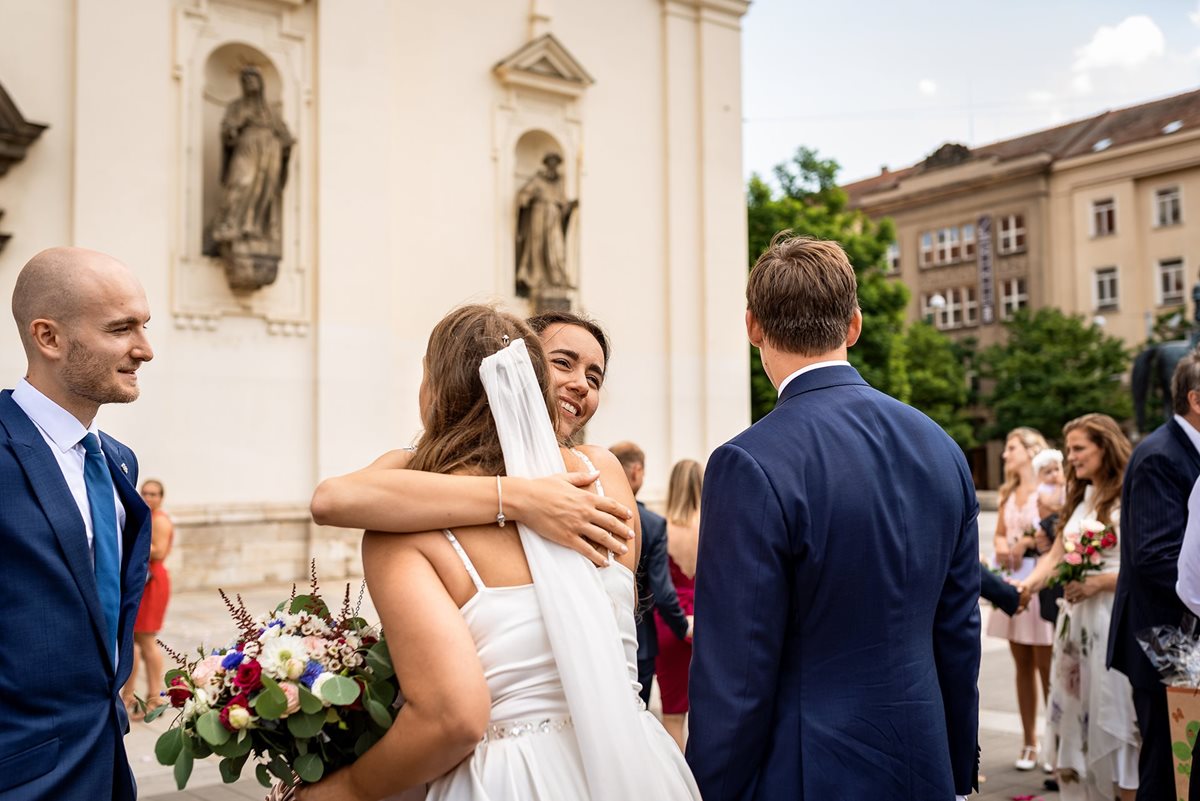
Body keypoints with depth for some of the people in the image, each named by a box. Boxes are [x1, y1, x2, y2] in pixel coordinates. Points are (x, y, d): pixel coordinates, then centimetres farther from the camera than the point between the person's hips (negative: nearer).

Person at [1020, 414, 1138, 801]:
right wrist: (1028, 584, -2)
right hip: (1077, 618, 7)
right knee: (1077, 711, 7)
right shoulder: (1081, 498, 16)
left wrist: (1096, 583, -19)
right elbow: (1055, 554, 13)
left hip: (1114, 618, -7)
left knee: (1115, 715, -3)